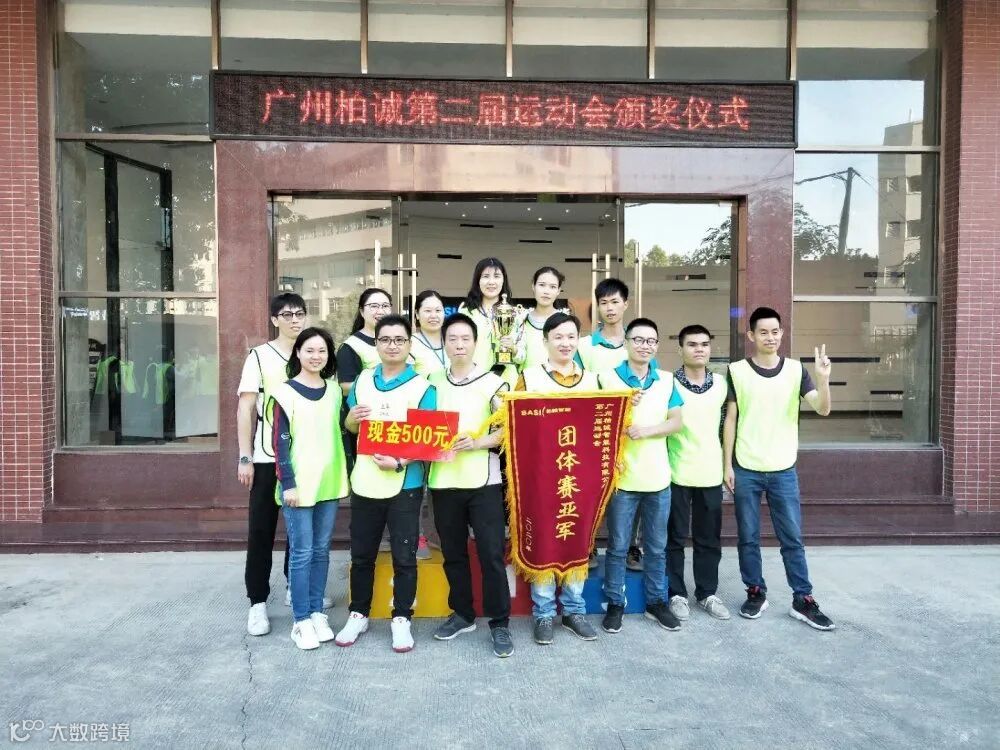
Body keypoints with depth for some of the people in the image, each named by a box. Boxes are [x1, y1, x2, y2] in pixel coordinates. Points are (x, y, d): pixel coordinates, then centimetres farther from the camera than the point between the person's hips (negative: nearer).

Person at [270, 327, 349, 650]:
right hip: (299, 484, -4)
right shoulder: (286, 393, -5)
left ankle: (317, 613, 22)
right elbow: (280, 441, -7)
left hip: (330, 482, 4)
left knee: (321, 550, 11)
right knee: (302, 552, 1)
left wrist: (348, 473, 9)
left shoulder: (335, 390, 9)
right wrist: (288, 483, -12)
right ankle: (301, 620, 11)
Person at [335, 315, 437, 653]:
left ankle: (401, 619, 22)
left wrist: (400, 463, -26)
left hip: (404, 484, -4)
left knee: (404, 556, 7)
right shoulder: (363, 380, 6)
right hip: (364, 482, 4)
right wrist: (352, 419, -8)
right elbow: (350, 427, 16)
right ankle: (358, 614, 31)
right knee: (361, 554, 15)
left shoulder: (422, 387, -8)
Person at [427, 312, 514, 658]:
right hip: (444, 481, 3)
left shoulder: (492, 383, -1)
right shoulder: (433, 383, 9)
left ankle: (499, 623, 12)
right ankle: (462, 614, 29)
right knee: (453, 553, 13)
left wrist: (477, 442, -17)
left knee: (491, 554, 0)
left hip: (483, 481, -3)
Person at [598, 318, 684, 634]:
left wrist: (646, 430, -14)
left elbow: (676, 422, 1)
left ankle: (657, 602, 30)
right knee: (617, 546, 6)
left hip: (658, 477, 3)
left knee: (657, 546, 15)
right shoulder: (607, 378, -4)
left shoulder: (667, 380, 6)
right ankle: (615, 604, 20)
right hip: (621, 476, -3)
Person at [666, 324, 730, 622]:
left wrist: (726, 463, 15)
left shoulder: (720, 384, 6)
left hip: (710, 473, 4)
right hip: (677, 474, -3)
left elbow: (722, 423, 15)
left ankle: (707, 593, 25)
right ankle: (676, 594, 18)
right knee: (675, 538, 6)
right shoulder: (669, 383, -7)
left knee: (709, 538, 12)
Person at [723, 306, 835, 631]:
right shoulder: (737, 371, -2)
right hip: (746, 469, 0)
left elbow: (822, 410, -8)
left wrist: (823, 379, -26)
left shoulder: (796, 370, 1)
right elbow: (730, 420, 0)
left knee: (792, 538, 6)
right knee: (748, 537, 8)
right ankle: (756, 593, 23)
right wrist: (727, 464, -2)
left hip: (783, 470, 1)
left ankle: (803, 600, 16)